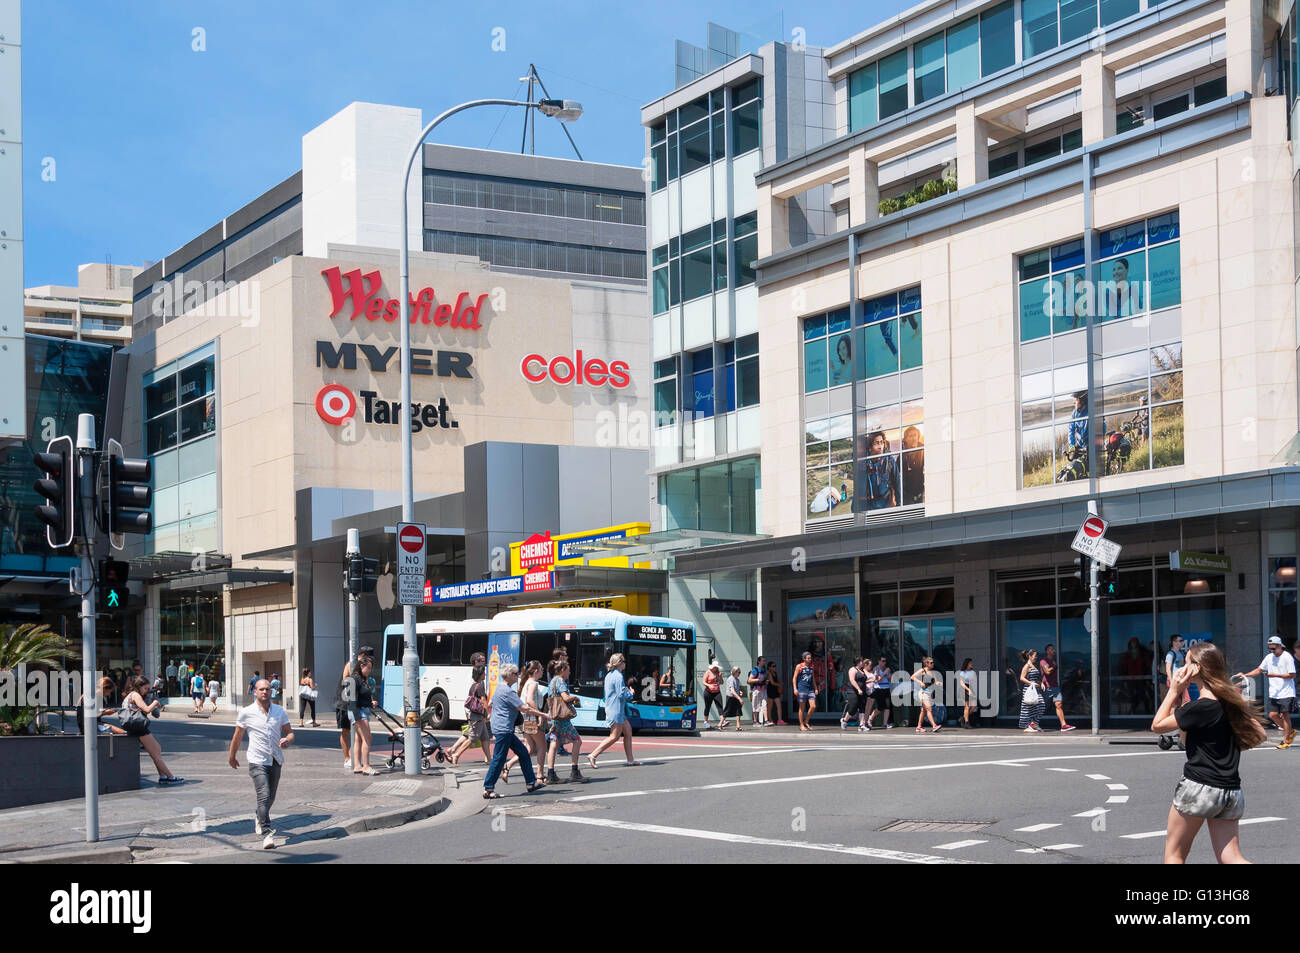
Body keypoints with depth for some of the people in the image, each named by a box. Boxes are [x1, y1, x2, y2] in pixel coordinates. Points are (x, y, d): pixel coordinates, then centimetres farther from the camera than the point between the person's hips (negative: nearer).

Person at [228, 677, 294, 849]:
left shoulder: (280, 712, 5)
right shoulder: (247, 713, -2)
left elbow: (290, 732, 9)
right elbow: (237, 736, 9)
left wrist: (287, 740, -15)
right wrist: (232, 756, 17)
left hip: (276, 761, 4)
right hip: (257, 762, -4)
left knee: (270, 798, 16)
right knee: (264, 796, -19)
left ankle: (260, 819, 47)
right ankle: (267, 834, -23)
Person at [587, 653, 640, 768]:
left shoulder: (609, 675, 13)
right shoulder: (618, 676, -17)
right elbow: (621, 695, -21)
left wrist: (626, 690, 13)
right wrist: (630, 693, -1)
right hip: (616, 710, -10)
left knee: (628, 731, 14)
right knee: (614, 737, -7)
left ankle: (630, 760, 16)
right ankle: (593, 756, -8)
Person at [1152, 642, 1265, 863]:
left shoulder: (1200, 707, -16)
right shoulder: (1232, 700, 7)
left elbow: (1157, 725, -7)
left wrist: (1174, 691, -3)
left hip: (1199, 787, -7)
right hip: (1232, 791, 7)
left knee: (1174, 854, 8)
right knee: (1230, 858, 5)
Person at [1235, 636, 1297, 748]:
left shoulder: (1287, 658, -10)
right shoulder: (1269, 657, 10)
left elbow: (1292, 675, -12)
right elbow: (1259, 670, 17)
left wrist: (1275, 675, -18)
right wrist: (1245, 675, 5)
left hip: (1286, 693, -6)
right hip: (1273, 694, 6)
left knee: (1284, 715, -6)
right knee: (1273, 715, 1)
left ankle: (1286, 741, 2)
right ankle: (1290, 731, 21)